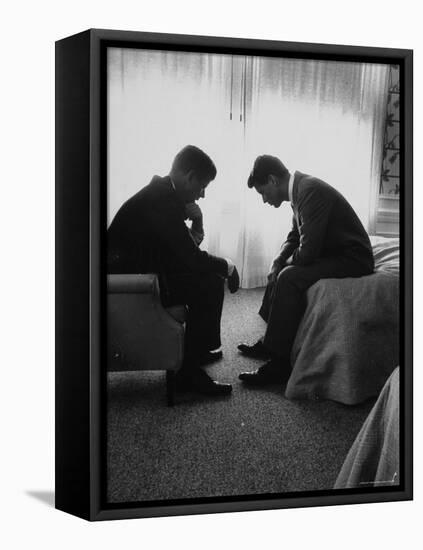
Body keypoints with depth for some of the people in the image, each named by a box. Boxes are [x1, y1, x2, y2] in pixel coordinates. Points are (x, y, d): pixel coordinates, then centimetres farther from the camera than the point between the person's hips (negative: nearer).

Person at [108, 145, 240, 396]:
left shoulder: (163, 192, 10)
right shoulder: (162, 201, -22)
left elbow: (185, 249, 16)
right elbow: (192, 258, -23)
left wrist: (196, 220, -3)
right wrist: (227, 266, -6)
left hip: (137, 269, 11)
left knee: (208, 274, 16)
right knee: (211, 284, -17)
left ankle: (198, 349, 26)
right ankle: (190, 371, -11)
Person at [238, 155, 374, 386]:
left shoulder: (310, 191, -24)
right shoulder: (300, 189, 6)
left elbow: (307, 252, -28)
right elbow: (294, 236, 19)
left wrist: (286, 263, -7)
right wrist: (277, 262, 2)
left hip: (352, 259, -11)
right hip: (332, 253, 11)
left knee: (289, 277, -26)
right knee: (281, 271, 17)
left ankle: (279, 362, -19)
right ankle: (269, 341, 21)